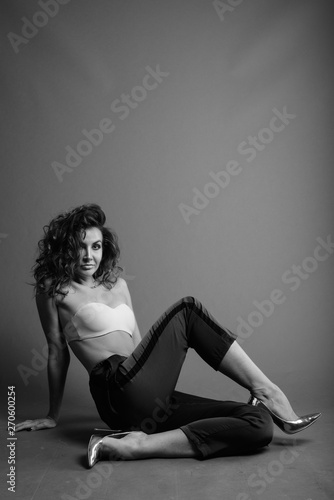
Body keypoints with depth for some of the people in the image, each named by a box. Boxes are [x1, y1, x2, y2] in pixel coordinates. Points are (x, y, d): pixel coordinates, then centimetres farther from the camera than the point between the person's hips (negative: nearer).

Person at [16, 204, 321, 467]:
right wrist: (53, 415, 15)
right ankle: (266, 392, -7)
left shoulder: (117, 283, 23)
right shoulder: (54, 289, 7)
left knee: (258, 424, -10)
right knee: (187, 309, -9)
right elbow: (58, 350, 9)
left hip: (149, 402, 6)